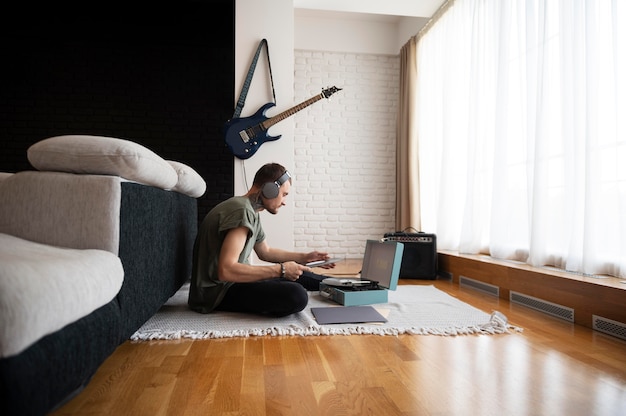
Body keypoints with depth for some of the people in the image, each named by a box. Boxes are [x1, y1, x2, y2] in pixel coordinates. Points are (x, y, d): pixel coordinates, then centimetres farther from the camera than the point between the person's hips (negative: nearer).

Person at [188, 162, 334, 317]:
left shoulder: (252, 213, 10)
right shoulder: (242, 211, -22)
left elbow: (266, 252, 24)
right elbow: (226, 271, -31)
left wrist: (305, 257, 17)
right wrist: (281, 269, -25)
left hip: (233, 280, 11)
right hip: (217, 292, -10)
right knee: (297, 296, -26)